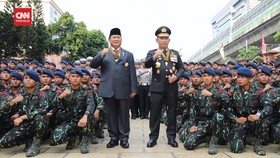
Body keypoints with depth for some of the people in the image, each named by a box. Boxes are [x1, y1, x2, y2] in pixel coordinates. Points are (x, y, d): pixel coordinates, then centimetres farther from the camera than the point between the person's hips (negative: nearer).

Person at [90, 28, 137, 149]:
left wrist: (133, 89, -1)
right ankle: (113, 138, 17)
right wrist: (101, 55, -16)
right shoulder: (102, 53, 15)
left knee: (123, 115, 5)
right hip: (108, 90, 1)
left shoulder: (128, 54, 14)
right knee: (111, 115, 6)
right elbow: (93, 65, 0)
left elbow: (132, 73, 7)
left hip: (123, 90, 0)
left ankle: (124, 138, 14)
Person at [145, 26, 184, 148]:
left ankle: (171, 137, 15)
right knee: (155, 113, 2)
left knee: (172, 113, 6)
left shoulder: (175, 53, 14)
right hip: (157, 87, -2)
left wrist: (176, 76, -9)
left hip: (172, 87, 2)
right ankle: (153, 137, 11)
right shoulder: (151, 53, 5)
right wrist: (154, 57, -35)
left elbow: (181, 68, 12)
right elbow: (147, 65, -15)